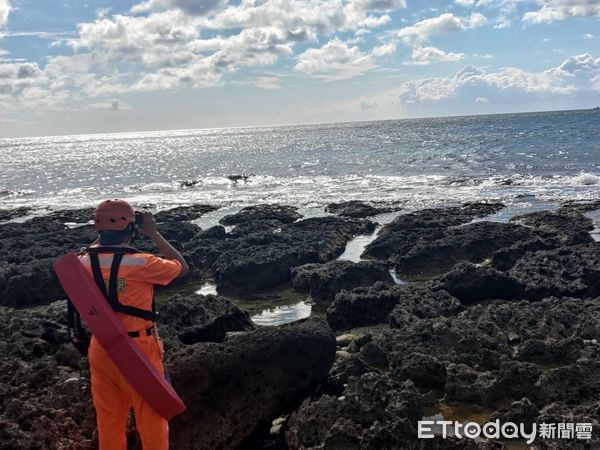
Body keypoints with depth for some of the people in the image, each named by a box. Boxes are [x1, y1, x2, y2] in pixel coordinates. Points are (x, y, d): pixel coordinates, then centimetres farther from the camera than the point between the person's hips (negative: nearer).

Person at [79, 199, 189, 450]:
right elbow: (183, 268, -4)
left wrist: (103, 238, 17)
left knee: (109, 419, 19)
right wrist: (154, 234, -2)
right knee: (151, 418, 10)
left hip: (101, 349, 5)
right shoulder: (142, 264, -20)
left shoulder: (83, 263, -5)